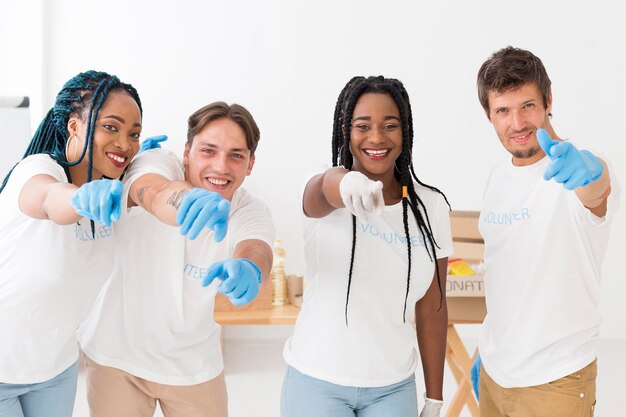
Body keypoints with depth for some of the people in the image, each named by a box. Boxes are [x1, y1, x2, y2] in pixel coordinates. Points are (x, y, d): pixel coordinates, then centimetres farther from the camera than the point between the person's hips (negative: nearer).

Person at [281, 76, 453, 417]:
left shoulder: (431, 206, -2)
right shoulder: (322, 194, -11)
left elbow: (431, 308, 2)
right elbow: (328, 187, -37)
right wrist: (349, 185, -59)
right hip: (317, 381, -2)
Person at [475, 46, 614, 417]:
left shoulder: (573, 173, -17)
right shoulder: (499, 176, 2)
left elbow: (596, 192, -43)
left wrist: (589, 172, -65)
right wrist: (487, 350, 15)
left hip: (554, 382, -5)